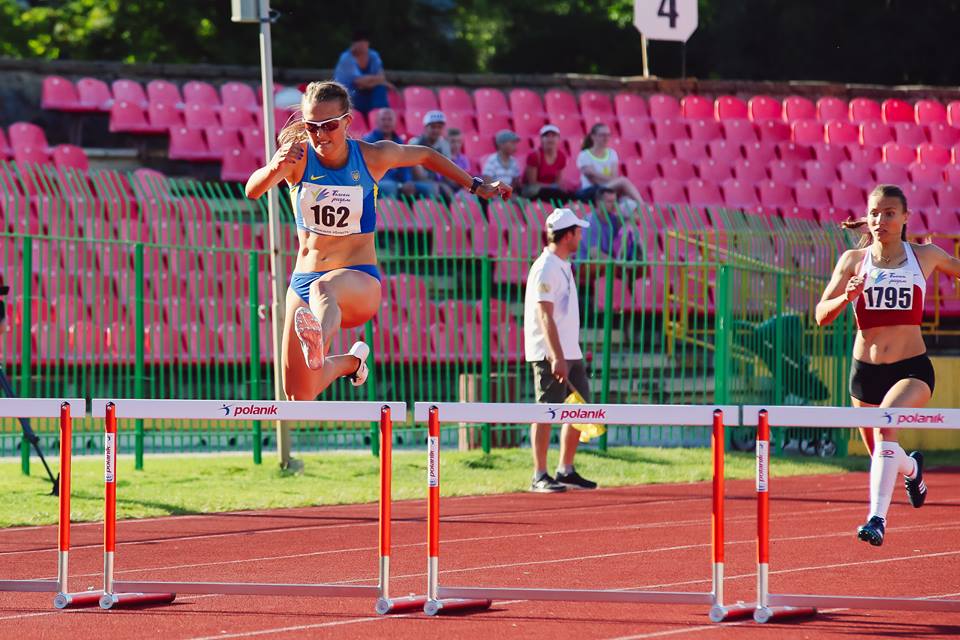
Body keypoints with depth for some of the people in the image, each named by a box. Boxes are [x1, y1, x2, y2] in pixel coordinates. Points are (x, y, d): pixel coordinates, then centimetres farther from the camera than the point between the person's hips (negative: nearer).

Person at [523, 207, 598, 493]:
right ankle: (540, 477, -4)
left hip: (570, 354, 10)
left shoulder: (563, 265, 16)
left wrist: (567, 355, 18)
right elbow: (545, 316, -20)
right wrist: (556, 357, -26)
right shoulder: (545, 268, -14)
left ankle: (566, 471, 20)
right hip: (550, 355, -10)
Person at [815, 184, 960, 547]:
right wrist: (847, 296, -22)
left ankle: (878, 517, -35)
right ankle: (912, 468, 55)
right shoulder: (853, 261, 0)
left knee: (886, 422, -33)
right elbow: (822, 315, -5)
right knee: (883, 456, 16)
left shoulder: (926, 257, 1)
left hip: (912, 369, -3)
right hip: (866, 370, 3)